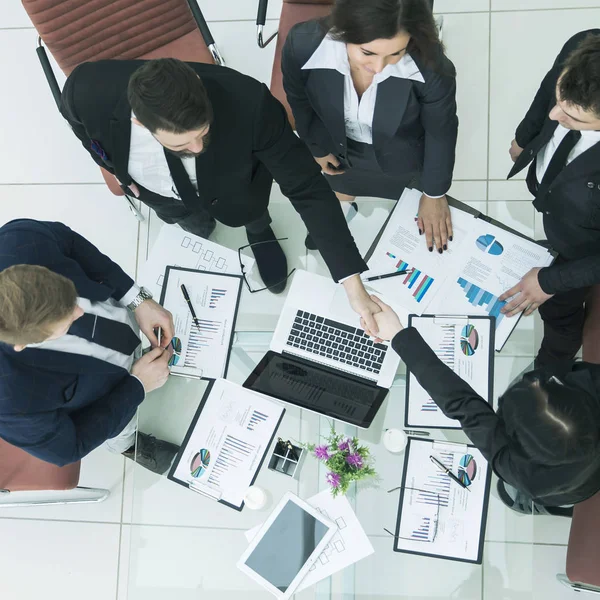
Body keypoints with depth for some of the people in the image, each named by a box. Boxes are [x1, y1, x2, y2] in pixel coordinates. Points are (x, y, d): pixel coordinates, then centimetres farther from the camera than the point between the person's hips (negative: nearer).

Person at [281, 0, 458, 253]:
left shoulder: (431, 68, -40)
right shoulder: (303, 45, -36)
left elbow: (440, 133, -17)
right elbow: (299, 99, -11)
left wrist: (434, 194, -3)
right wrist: (315, 146, 6)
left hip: (401, 154, -2)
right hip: (338, 145, 2)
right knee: (341, 194, 32)